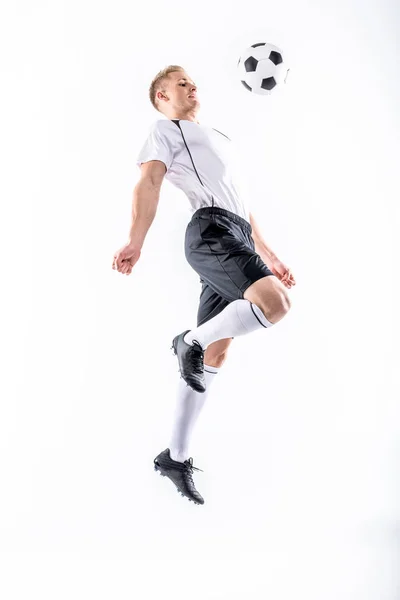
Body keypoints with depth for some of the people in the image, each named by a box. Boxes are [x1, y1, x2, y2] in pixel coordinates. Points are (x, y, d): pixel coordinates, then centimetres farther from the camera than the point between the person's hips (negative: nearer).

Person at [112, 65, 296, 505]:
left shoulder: (217, 139, 37)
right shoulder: (165, 130, 13)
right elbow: (148, 183, -5)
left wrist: (269, 258, 29)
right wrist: (136, 241, -22)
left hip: (236, 238, 8)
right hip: (211, 230, -8)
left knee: (214, 355, 2)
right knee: (274, 303, -31)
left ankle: (175, 458, 6)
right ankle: (190, 342, -8)